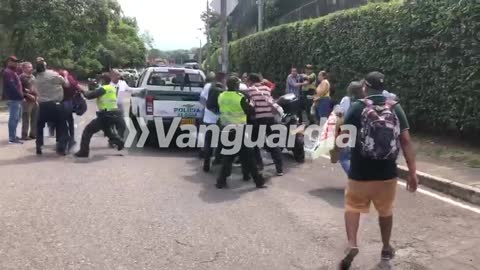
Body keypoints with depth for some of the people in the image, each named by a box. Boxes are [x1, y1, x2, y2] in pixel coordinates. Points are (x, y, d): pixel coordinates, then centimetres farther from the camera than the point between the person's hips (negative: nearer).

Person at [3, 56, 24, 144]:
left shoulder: (13, 72, 23)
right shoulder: (8, 72, -10)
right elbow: (11, 86, -20)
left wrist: (21, 96, 12)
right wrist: (21, 96, -17)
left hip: (17, 99, 10)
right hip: (13, 99, -10)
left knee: (16, 118, 15)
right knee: (13, 118, -10)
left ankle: (13, 136, 23)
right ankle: (12, 138, -9)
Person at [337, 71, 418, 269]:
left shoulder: (357, 107, -7)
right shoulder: (395, 108, 0)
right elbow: (406, 141, -4)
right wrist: (412, 172, -2)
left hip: (360, 173, -2)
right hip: (387, 173, 3)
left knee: (353, 207, 16)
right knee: (386, 210, 23)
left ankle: (352, 244, -2)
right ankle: (386, 248, 37)